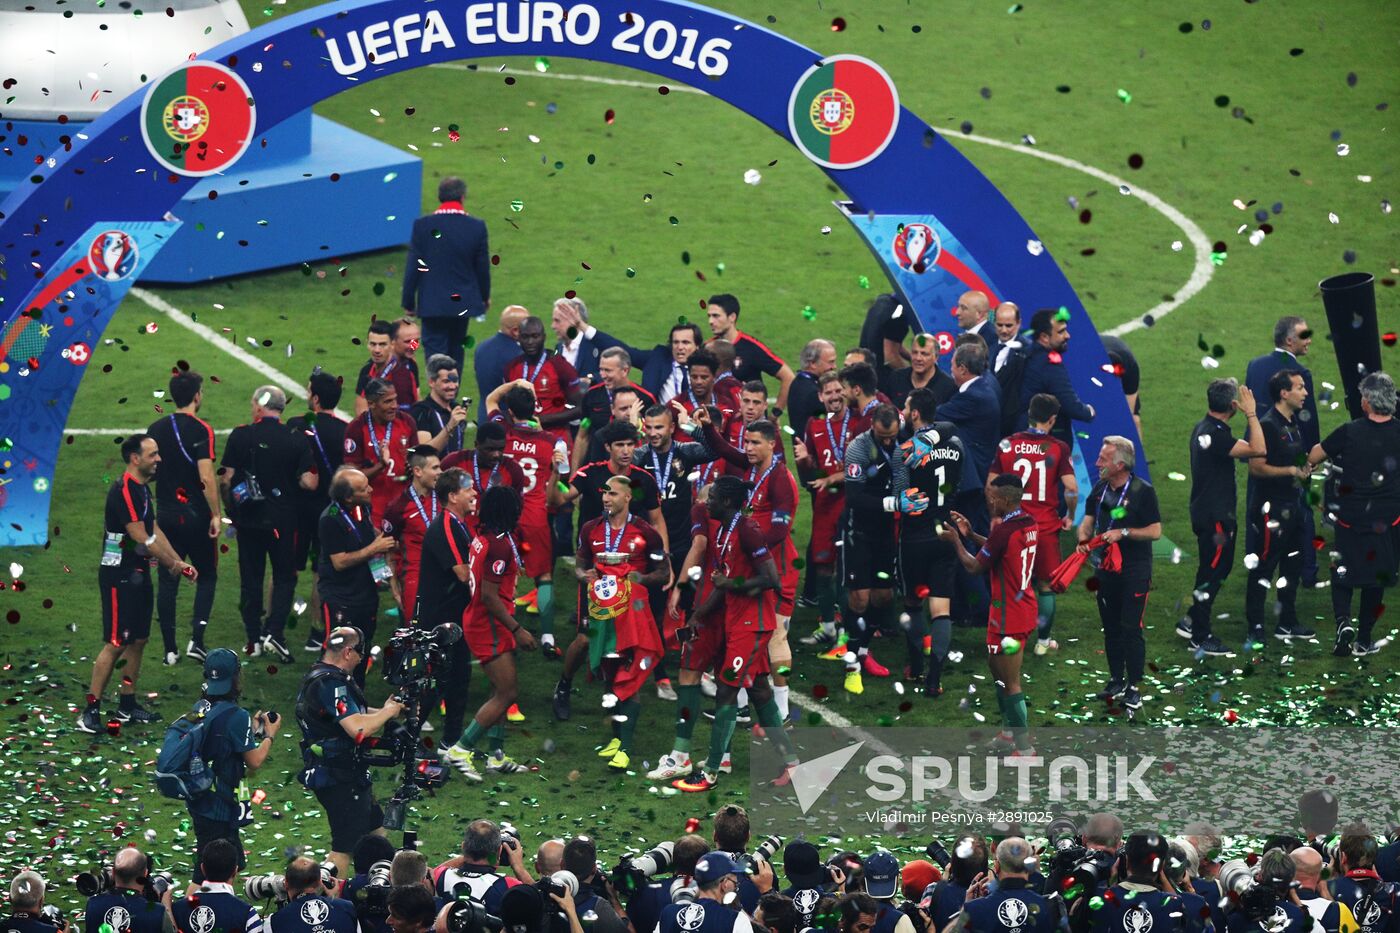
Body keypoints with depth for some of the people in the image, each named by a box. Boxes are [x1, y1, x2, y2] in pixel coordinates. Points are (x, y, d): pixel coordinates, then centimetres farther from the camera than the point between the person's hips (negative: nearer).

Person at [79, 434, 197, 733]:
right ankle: (90, 710, -7)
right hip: (119, 575, -10)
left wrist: (180, 562, 7)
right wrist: (173, 564, -10)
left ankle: (127, 705, 21)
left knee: (138, 640, 12)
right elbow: (142, 538, -20)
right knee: (116, 643, -10)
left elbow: (154, 531, 17)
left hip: (138, 573, 10)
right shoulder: (124, 491, -19)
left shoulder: (142, 488, 12)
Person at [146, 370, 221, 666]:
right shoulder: (200, 429, -13)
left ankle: (170, 649, 7)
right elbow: (206, 477, -19)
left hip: (165, 514, 4)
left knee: (168, 580, 7)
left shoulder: (156, 428, 4)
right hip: (196, 515, -4)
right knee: (207, 575, 10)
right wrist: (216, 515, -13)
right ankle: (196, 639, -3)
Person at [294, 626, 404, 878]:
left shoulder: (317, 676, 10)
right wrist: (388, 712, -14)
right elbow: (359, 729, -31)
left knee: (375, 829, 21)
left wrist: (384, 710, 3)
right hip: (340, 779, -11)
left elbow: (351, 714, 19)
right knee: (345, 846, -4)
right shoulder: (331, 684, -23)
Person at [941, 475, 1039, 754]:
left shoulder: (1004, 530, -24)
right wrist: (971, 535, 14)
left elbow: (974, 567, -11)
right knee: (996, 667, 24)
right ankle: (1010, 732, 32)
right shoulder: (1029, 523, 3)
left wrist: (956, 541, 4)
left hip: (1009, 615, -9)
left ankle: (1024, 747, 2)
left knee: (1010, 683, -2)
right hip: (1024, 607, 9)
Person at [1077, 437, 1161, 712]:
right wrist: (1084, 539, -15)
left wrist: (1123, 533, -20)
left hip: (1135, 572, -6)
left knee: (1131, 628, -6)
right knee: (1111, 627, 12)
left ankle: (1133, 687, -1)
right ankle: (1116, 681, 23)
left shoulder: (1143, 491, -11)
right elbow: (1088, 522, 7)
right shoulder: (1099, 489, 8)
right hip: (1106, 569, 6)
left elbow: (1155, 531, -11)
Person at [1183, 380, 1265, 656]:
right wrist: (1250, 413, -27)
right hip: (1216, 517, -10)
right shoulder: (1216, 435, -25)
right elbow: (1258, 450, -32)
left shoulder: (1202, 428, 7)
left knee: (1219, 568, 22)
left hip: (1204, 511, 10)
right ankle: (1200, 638, 9)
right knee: (1212, 573, 0)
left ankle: (1192, 621, 29)